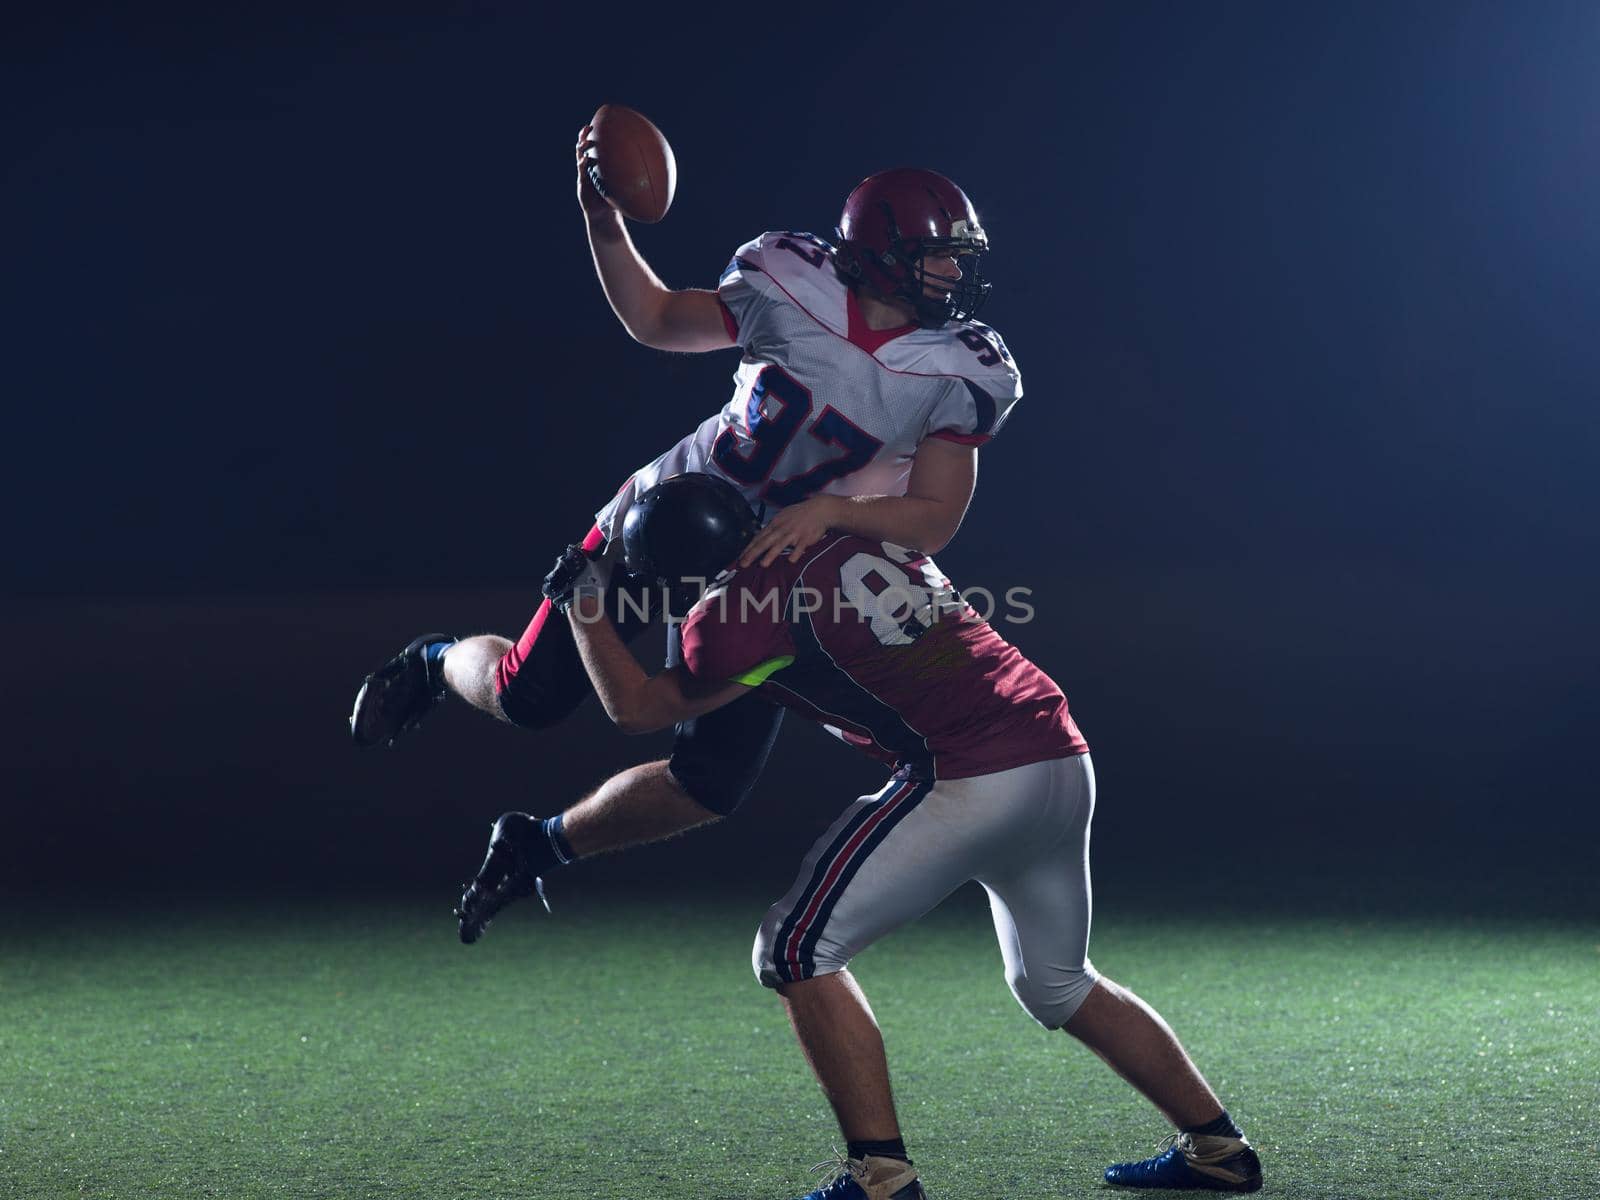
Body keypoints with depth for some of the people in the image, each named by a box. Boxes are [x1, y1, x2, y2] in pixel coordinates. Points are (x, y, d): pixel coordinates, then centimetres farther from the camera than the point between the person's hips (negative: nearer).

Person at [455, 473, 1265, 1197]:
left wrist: (582, 604, 22)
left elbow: (638, 708, 8)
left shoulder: (749, 610, -7)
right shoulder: (864, 534, 14)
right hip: (1064, 759, 8)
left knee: (797, 951, 2)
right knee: (1056, 984, 27)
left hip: (973, 782, -8)